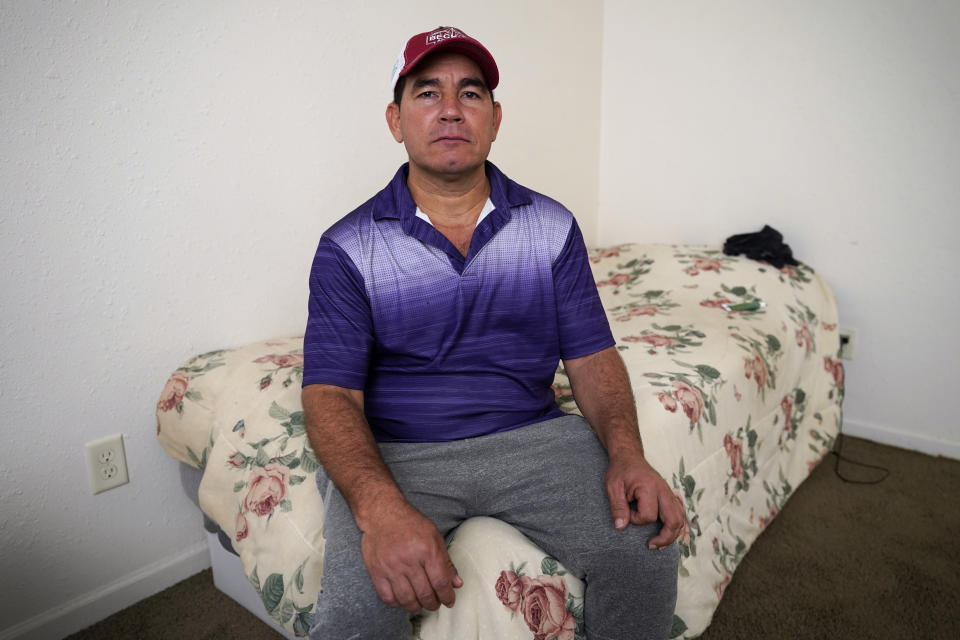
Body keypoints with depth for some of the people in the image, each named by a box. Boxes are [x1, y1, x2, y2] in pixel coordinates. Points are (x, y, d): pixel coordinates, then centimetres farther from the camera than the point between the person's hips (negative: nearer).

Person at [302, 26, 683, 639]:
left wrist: (627, 455, -16)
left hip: (533, 435, 3)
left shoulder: (553, 226, 5)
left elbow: (592, 356, 3)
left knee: (647, 547, -16)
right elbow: (331, 393, -9)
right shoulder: (349, 248, -3)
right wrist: (380, 506, -28)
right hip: (395, 452, -1)